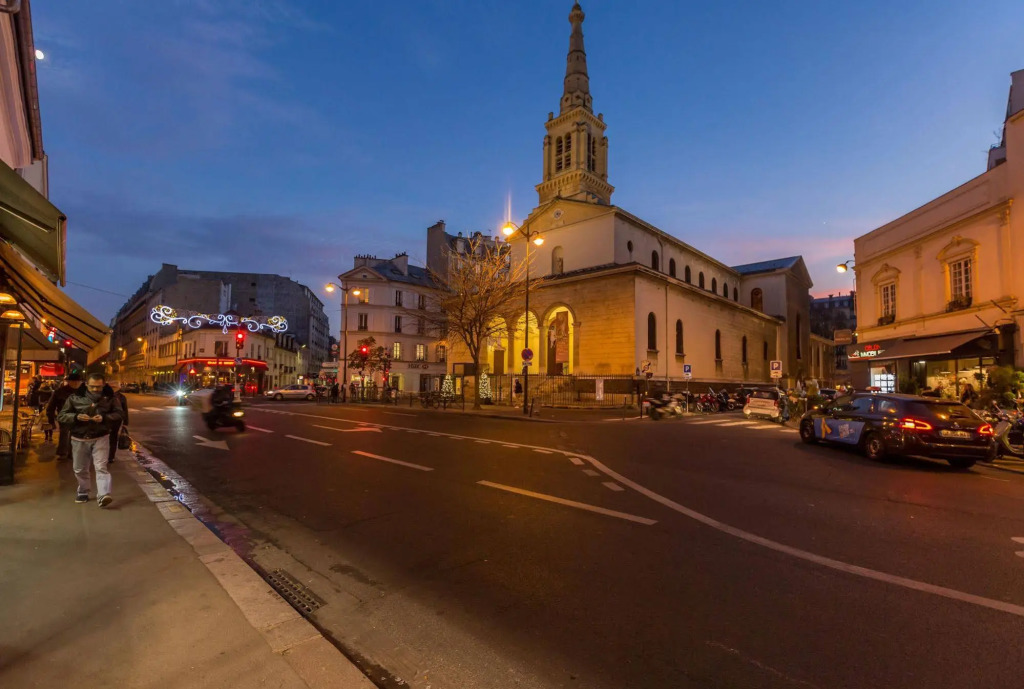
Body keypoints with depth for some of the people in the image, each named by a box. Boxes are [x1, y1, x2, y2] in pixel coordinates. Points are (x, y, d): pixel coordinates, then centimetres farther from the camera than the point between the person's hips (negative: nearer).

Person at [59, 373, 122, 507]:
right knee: (80, 469, 16)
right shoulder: (75, 397, -3)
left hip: (100, 438, -2)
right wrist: (76, 417, -21)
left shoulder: (110, 398, -4)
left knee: (101, 467, -12)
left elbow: (118, 414, -2)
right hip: (79, 439, 3)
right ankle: (83, 493, 36)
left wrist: (104, 418, -22)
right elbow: (61, 416, 0)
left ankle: (103, 496, -19)